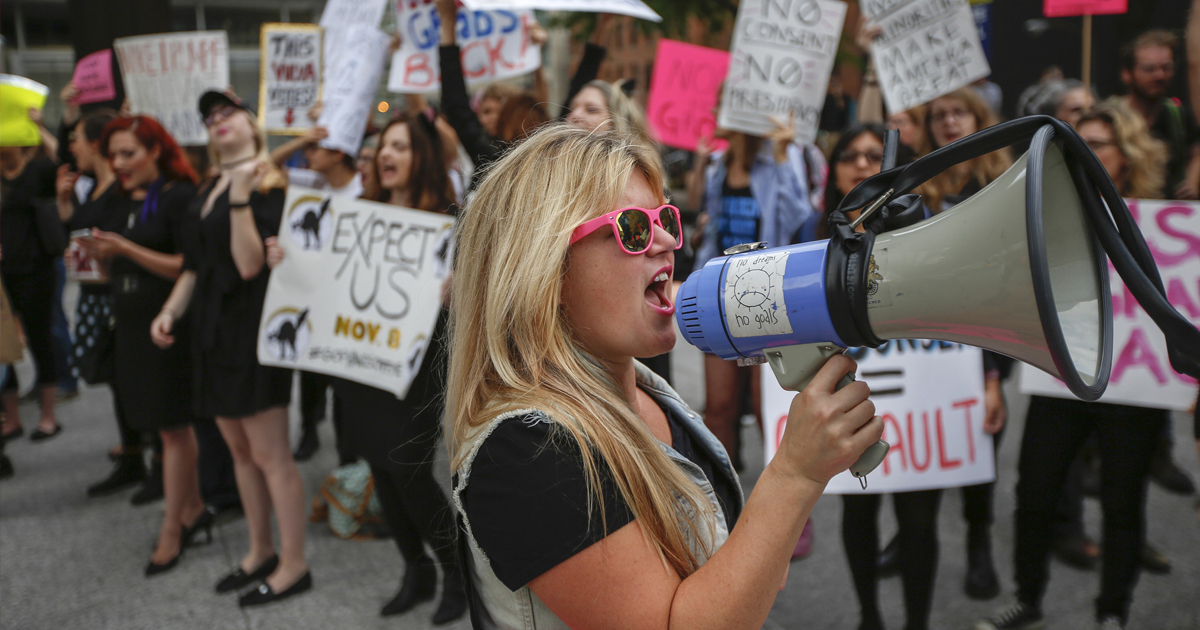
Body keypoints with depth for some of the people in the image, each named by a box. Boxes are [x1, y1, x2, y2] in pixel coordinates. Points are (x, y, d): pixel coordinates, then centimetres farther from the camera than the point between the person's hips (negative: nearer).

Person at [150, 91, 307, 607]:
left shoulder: (267, 185, -10)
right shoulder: (209, 191, 14)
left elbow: (251, 264, -20)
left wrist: (241, 198, -26)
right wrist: (170, 311, 8)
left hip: (253, 324, -8)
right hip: (215, 327, 9)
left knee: (270, 455, -4)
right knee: (239, 449, 15)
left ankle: (293, 565, 7)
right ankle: (260, 551, 28)